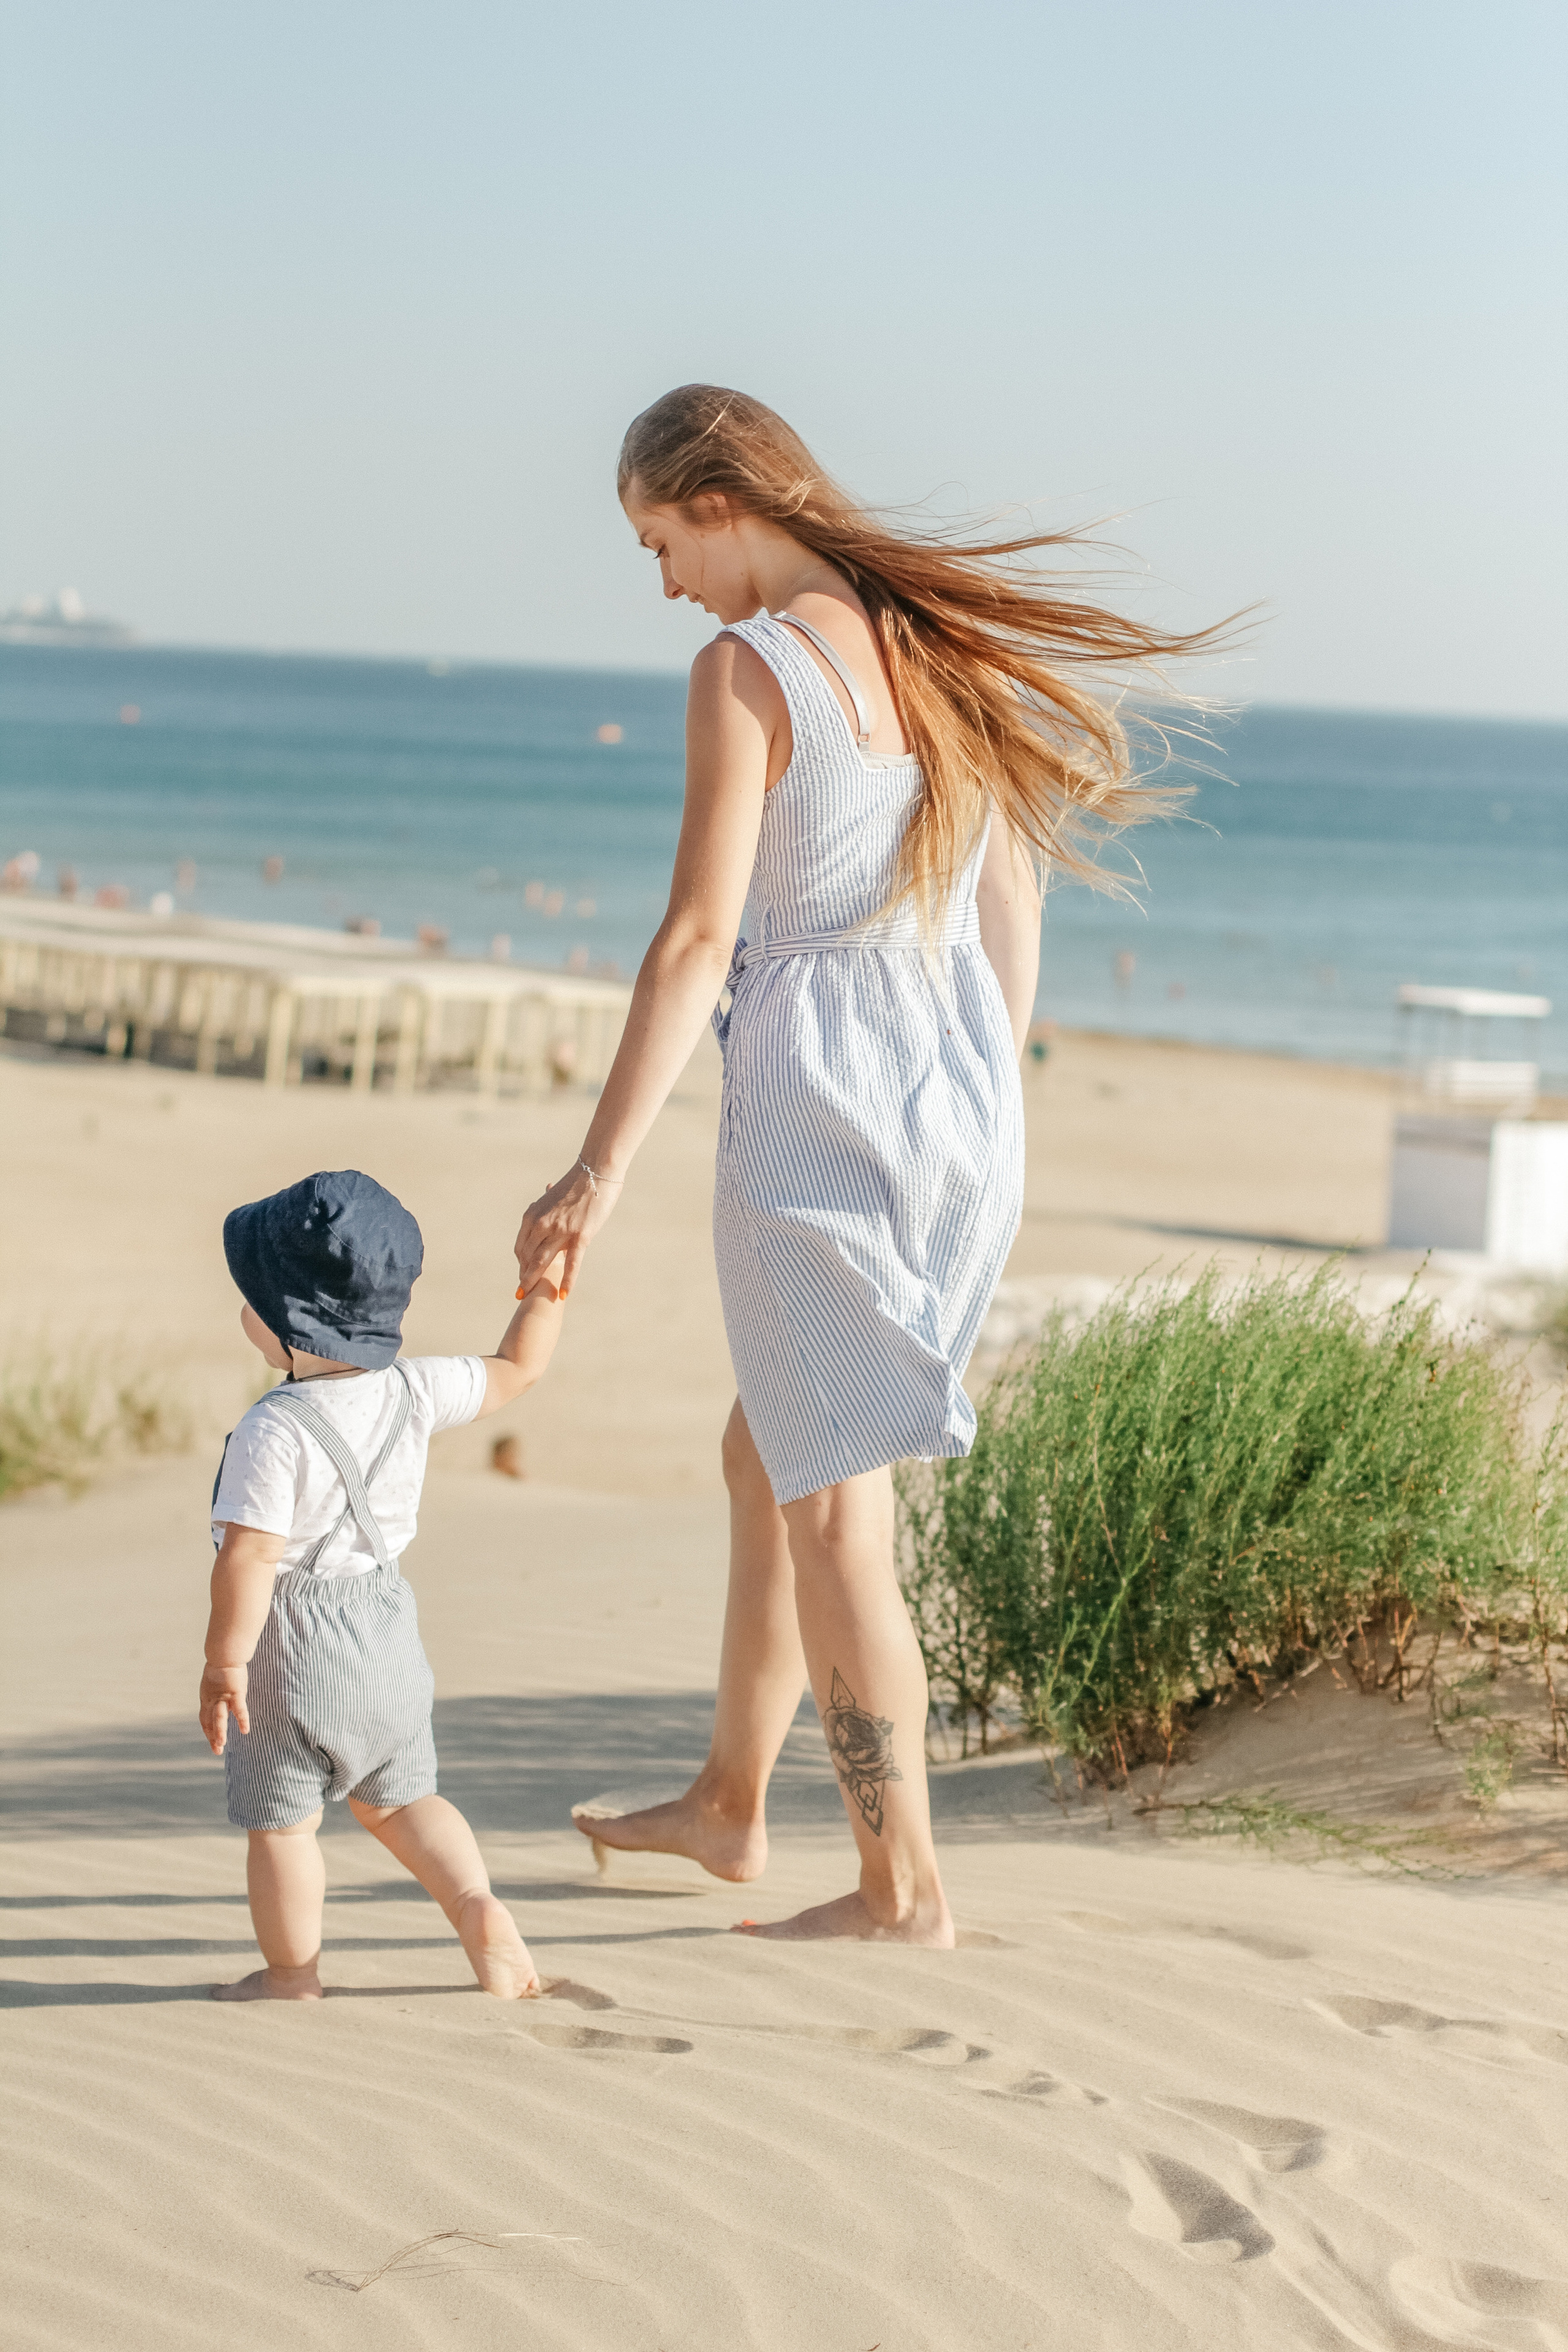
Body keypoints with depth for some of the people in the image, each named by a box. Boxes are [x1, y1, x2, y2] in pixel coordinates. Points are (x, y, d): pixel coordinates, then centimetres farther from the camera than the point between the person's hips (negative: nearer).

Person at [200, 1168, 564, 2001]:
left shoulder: (274, 1433, -23)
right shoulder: (411, 1392, -5)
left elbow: (249, 1559, -24)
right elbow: (515, 1369, 10)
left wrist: (224, 1662, -15)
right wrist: (545, 1291, 21)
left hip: (292, 1649, -7)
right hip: (387, 1633, 7)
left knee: (281, 1820, 9)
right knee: (398, 1797, 22)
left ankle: (291, 1973, 19)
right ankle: (477, 1905, 5)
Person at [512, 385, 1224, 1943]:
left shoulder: (747, 668, -14)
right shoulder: (944, 637, 8)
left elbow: (698, 938, -19)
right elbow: (1011, 902, 13)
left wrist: (598, 1175, -17)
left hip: (816, 1098, -8)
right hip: (959, 1082, 8)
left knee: (831, 1510, 4)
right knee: (768, 1453, 23)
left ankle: (902, 1889, 9)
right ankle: (727, 1804, 34)